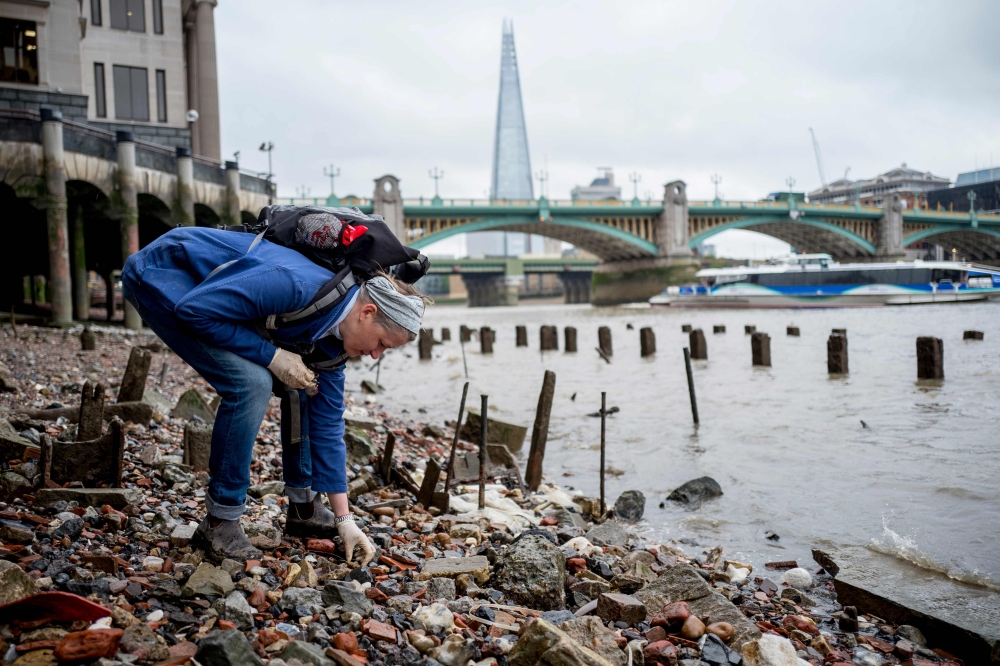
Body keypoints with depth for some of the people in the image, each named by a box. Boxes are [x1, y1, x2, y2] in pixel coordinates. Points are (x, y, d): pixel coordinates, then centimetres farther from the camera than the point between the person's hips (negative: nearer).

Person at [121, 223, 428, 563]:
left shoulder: (332, 340, -6)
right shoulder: (299, 286, -34)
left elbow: (327, 423, 0)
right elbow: (194, 310, -32)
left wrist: (344, 519, 1)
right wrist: (272, 355, -26)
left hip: (213, 291, 9)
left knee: (304, 385, 3)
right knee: (251, 382, -26)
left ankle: (303, 506, 16)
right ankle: (219, 522, -11)